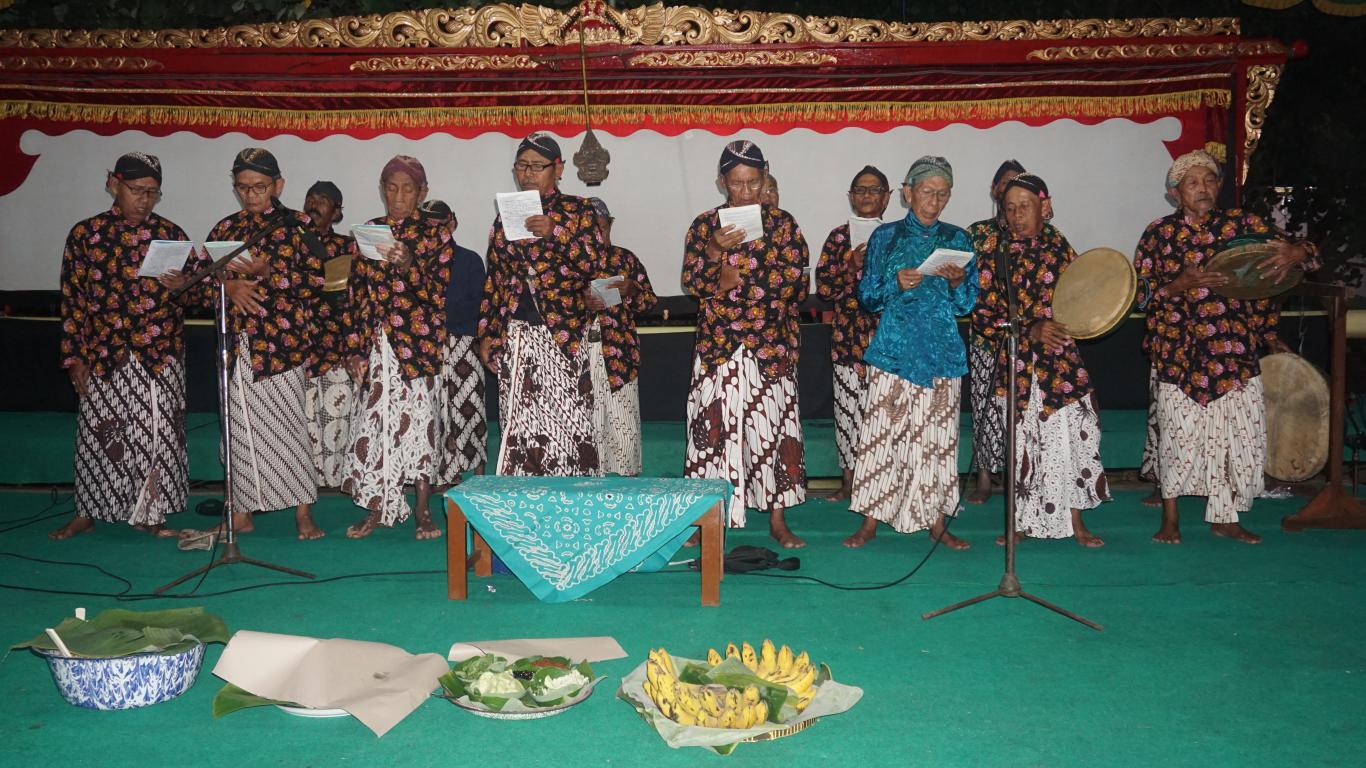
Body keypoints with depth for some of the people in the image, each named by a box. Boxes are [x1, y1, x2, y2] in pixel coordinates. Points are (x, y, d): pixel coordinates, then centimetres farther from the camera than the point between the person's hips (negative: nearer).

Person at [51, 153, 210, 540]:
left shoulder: (170, 234, 4)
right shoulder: (85, 233, 3)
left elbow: (200, 290, 6)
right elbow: (72, 300, 4)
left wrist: (183, 285, -18)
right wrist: (75, 358, 0)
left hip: (160, 357, 1)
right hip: (105, 356, 0)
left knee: (157, 434, 2)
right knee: (99, 432, 6)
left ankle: (148, 513, 15)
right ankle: (86, 511, 21)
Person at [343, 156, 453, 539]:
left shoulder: (436, 233, 3)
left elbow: (439, 293, -5)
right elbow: (359, 294, 9)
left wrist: (409, 265, -22)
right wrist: (356, 349, 3)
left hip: (420, 342, -2)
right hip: (378, 344, 2)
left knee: (420, 419, -1)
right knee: (375, 420, 1)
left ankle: (423, 510, 9)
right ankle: (377, 508, 12)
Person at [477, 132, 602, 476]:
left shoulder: (577, 210, 6)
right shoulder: (506, 215, 15)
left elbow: (593, 264, -6)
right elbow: (493, 280, 16)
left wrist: (555, 233, -17)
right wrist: (487, 335, 11)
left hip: (563, 332, -3)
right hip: (517, 334, 3)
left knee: (565, 417, -5)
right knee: (519, 420, -1)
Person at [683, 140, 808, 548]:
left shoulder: (782, 222, 5)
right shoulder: (705, 224, 6)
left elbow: (797, 285, 1)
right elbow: (691, 283, 0)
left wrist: (735, 284, -3)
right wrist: (716, 249, -15)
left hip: (770, 345, 0)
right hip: (718, 343, 0)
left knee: (773, 424, 2)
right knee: (715, 426, -1)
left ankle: (778, 520, 12)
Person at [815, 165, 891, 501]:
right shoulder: (839, 237, 7)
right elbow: (823, 288, 1)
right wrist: (852, 267, -14)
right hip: (848, 336, 1)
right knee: (848, 406, 4)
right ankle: (849, 479, 18)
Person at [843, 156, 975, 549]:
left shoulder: (956, 239, 9)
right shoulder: (886, 236, 4)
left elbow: (967, 304, 9)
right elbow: (867, 296, 3)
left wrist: (957, 282, -12)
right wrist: (896, 285, -15)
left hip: (941, 352, 2)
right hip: (894, 350, -2)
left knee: (938, 435, 3)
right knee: (882, 432, -4)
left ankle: (936, 520, 12)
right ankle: (871, 520, 4)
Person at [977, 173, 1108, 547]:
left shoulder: (1059, 247, 7)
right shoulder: (995, 257, 0)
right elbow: (986, 318, -6)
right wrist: (1031, 331, -18)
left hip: (1061, 358, 2)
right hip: (1018, 361, -2)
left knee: (1073, 436, 3)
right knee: (1025, 440, 3)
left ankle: (1076, 522, 17)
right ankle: (1023, 522, 17)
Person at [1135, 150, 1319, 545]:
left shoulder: (1240, 223, 6)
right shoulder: (1160, 233, 2)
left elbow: (1302, 249, 5)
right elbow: (1140, 293, -2)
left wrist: (1297, 253, -19)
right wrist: (1181, 285, -19)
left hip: (1236, 349, 3)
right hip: (1182, 352, -2)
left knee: (1241, 434, 4)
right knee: (1180, 434, -2)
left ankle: (1224, 517, 21)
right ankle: (1170, 518, 15)